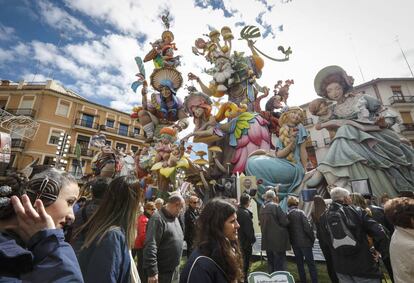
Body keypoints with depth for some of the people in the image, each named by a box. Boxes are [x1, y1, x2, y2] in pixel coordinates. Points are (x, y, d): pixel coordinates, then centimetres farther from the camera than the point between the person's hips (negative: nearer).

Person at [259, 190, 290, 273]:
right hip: (278, 240, -6)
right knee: (280, 264, 5)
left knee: (270, 263, 18)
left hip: (267, 240, 6)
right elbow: (285, 222, -14)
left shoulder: (262, 209, 5)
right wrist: (286, 215, 5)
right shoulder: (276, 206, -16)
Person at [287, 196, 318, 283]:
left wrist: (291, 240, 11)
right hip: (304, 242, -4)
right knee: (310, 263, 8)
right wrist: (312, 238, 0)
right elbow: (307, 227, -14)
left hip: (294, 243, 4)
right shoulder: (300, 212, -11)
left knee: (299, 263, 16)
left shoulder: (287, 215, 1)